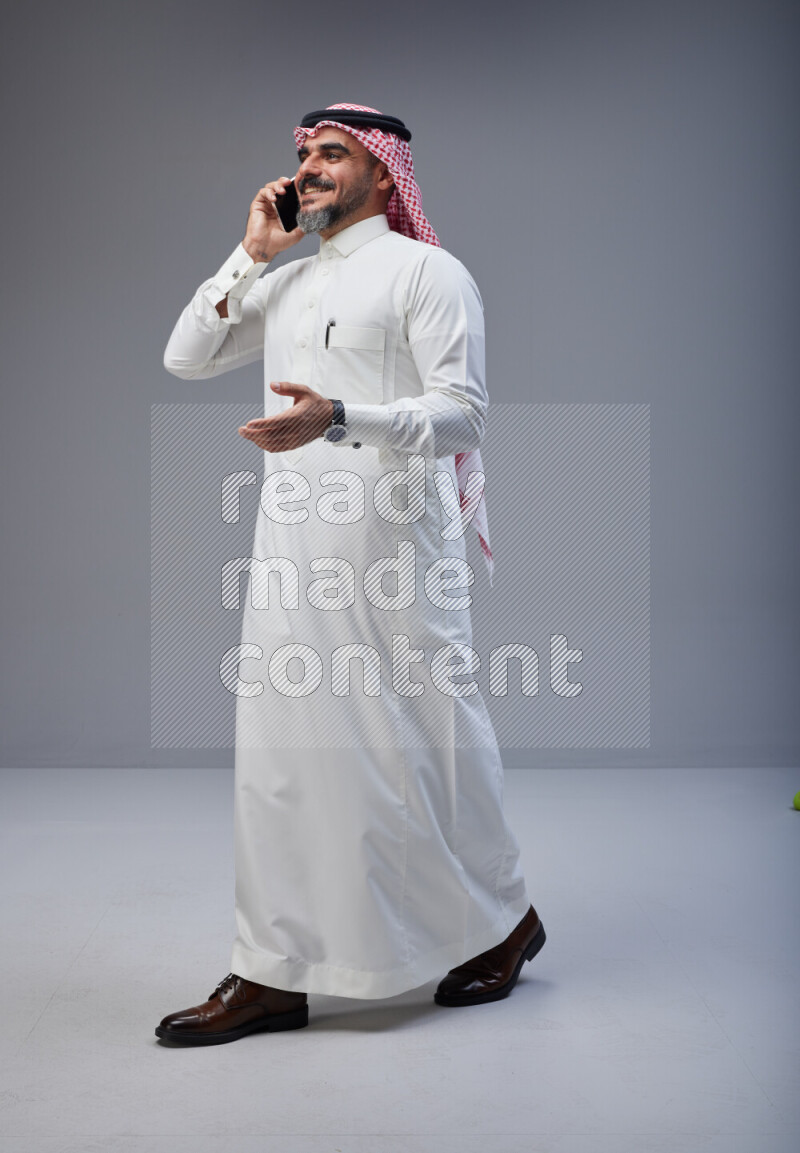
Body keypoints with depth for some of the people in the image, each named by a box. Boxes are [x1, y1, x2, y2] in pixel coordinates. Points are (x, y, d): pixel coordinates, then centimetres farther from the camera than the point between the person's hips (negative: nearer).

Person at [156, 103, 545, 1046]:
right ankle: (273, 974, 11)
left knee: (425, 738, 2)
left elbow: (463, 411, -11)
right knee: (280, 746, 4)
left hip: (391, 538, -6)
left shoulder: (426, 271, -2)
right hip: (292, 541, 7)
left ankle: (502, 920, 25)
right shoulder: (287, 282, 20)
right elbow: (186, 358, 19)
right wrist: (250, 256, 11)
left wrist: (336, 419, -25)